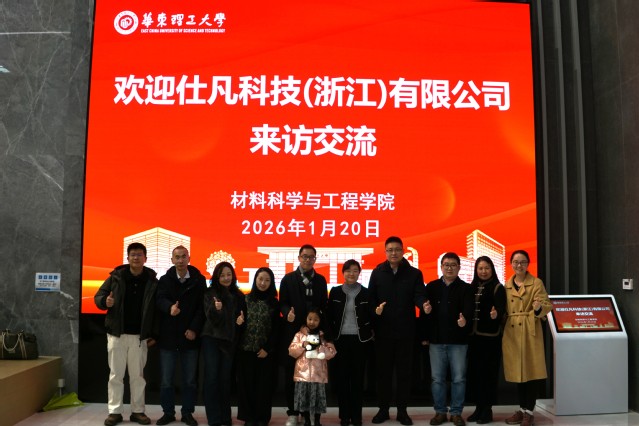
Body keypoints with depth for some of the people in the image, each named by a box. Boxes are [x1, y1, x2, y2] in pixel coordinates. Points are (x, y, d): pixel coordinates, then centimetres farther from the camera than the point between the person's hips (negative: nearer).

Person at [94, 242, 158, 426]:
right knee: (116, 375, 6)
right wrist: (105, 301, -20)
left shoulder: (152, 280, -1)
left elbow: (157, 309, 1)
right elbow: (98, 296, 5)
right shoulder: (116, 277, -1)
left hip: (140, 336, 0)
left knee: (137, 375, 9)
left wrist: (154, 334, -2)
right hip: (117, 334, 0)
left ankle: (137, 411, 19)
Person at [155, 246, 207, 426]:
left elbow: (202, 306, -4)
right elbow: (160, 300, -15)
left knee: (190, 379, 7)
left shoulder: (199, 280, 0)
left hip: (190, 336, 0)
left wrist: (194, 329, -13)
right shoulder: (165, 279, 1)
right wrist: (170, 308, -37)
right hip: (168, 336, 1)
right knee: (166, 379, 6)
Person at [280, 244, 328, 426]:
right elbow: (282, 303, 0)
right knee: (291, 372, 3)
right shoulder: (288, 279, 5)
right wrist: (287, 313, -20)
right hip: (292, 331, -1)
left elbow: (324, 305, 7)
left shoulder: (320, 280, 12)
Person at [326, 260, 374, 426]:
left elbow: (371, 316, 5)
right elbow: (329, 315, 4)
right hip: (340, 339, 0)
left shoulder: (366, 292, 2)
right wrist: (331, 335, -1)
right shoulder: (335, 292, 3)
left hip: (360, 339, 0)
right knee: (342, 377, 3)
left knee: (358, 378, 4)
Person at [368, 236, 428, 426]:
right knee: (383, 371, 8)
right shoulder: (377, 272, 5)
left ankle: (402, 410, 20)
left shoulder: (414, 273, 2)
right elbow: (370, 297, 3)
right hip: (383, 330, 1)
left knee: (404, 371, 7)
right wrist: (375, 308, -17)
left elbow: (419, 295, -10)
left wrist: (423, 304, -31)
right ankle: (383, 409, 21)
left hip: (406, 330, 0)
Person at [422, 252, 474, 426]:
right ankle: (440, 411, 19)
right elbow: (424, 310, 6)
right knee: (437, 378, 7)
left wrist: (465, 319, -32)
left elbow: (469, 308, -14)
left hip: (458, 340, -1)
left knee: (458, 378, 3)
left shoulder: (465, 288, 2)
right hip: (436, 340, 2)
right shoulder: (432, 286, 8)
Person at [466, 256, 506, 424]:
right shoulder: (472, 287, 10)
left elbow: (501, 309, -16)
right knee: (474, 372, 8)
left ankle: (487, 409, 10)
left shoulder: (498, 288, -4)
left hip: (490, 336, -5)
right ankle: (479, 407, 19)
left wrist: (496, 314, -36)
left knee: (488, 372, 0)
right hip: (473, 335, 5)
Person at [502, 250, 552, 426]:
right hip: (511, 333, 4)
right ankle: (522, 409, 21)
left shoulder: (536, 283, -2)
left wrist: (538, 308, -27)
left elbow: (547, 305, -6)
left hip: (530, 332, -4)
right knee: (518, 372, 10)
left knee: (531, 371, -2)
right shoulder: (506, 285, 11)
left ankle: (529, 412, 8)